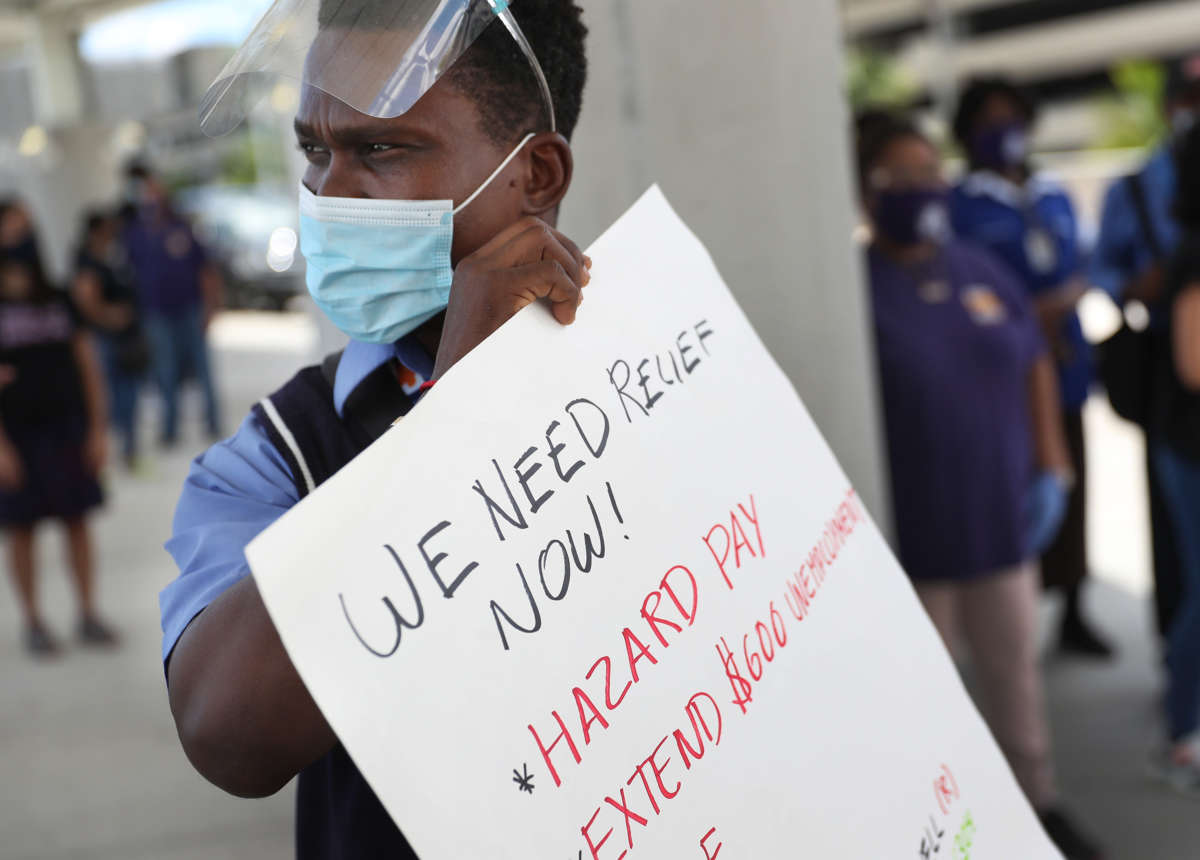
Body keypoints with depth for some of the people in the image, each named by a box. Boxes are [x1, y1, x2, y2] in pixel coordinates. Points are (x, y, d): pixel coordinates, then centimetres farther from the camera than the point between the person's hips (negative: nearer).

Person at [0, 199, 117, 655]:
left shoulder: (59, 299, 4)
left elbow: (87, 364, 7)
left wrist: (98, 427, 2)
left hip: (66, 425, 3)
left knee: (77, 521, 7)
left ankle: (88, 616, 17)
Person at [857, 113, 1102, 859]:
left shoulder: (983, 271, 4)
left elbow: (1036, 365, 11)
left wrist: (1051, 468, 4)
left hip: (1002, 513, 5)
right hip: (914, 526, -5)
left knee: (1016, 665, 17)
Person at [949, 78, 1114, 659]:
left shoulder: (1056, 200, 16)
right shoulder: (961, 206, -3)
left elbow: (1082, 273, 16)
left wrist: (1061, 300, -5)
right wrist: (1027, 320, -13)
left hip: (1064, 370, 6)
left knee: (1070, 492, 9)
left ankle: (1073, 614, 23)